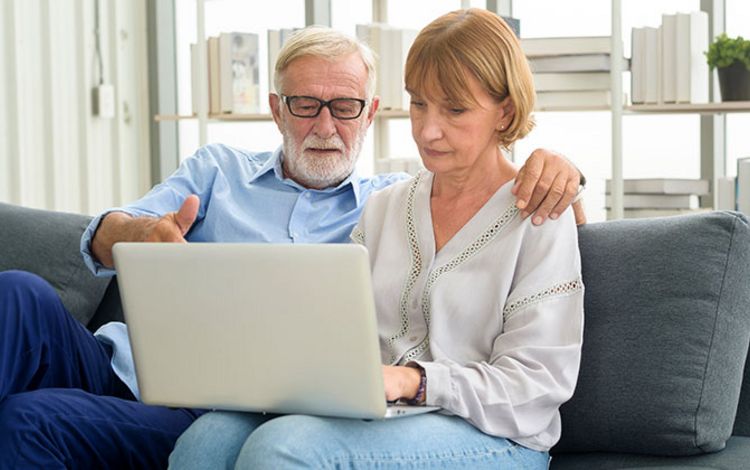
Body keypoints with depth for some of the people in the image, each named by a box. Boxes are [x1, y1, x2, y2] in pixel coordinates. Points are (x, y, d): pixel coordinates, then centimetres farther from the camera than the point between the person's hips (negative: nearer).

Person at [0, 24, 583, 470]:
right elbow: (103, 236, 5)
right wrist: (142, 232, -22)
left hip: (203, 409, -3)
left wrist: (552, 165, -14)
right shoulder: (219, 169, 19)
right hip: (115, 364, 3)